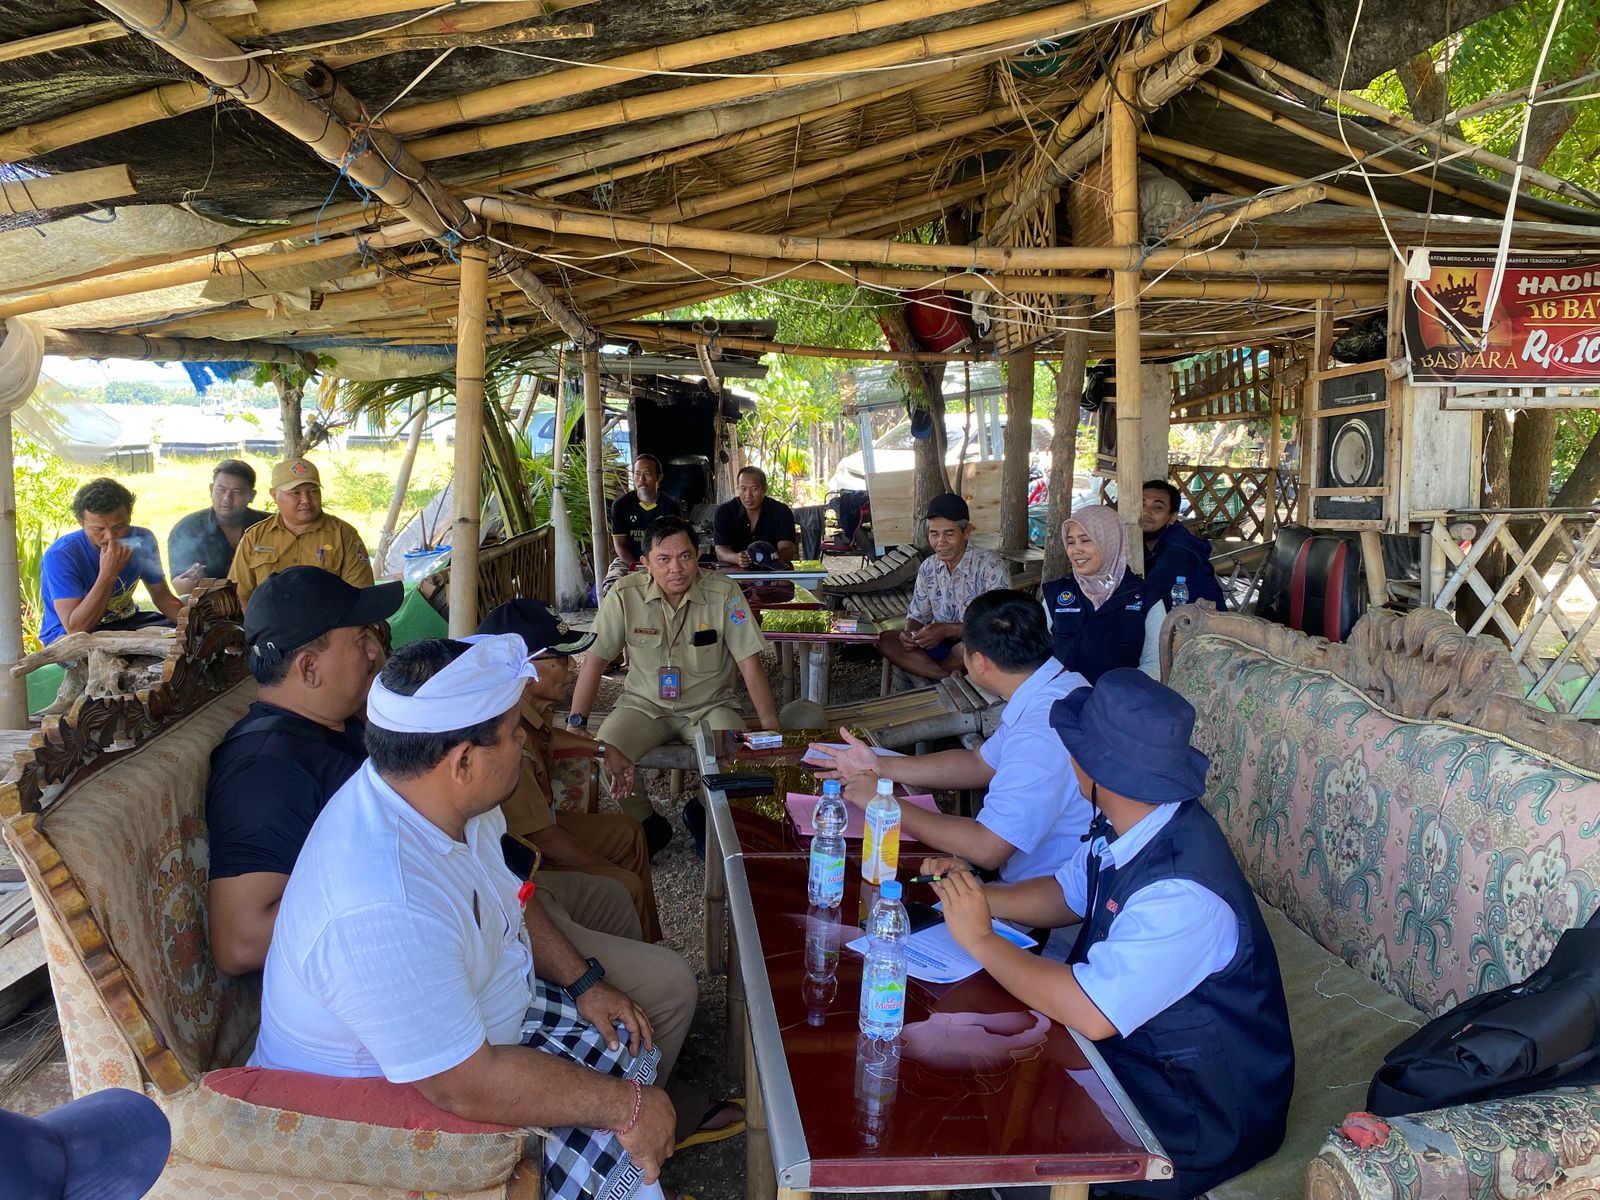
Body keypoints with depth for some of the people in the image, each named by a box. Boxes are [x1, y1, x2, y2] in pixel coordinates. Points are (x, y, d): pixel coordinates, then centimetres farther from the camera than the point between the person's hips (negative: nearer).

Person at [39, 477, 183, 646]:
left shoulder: (142, 540, -8)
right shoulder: (60, 555, -23)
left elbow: (163, 597, 3)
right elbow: (75, 628, -29)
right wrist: (107, 575, -35)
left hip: (125, 623, 5)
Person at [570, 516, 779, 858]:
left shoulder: (724, 593, -14)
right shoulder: (625, 596, -11)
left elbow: (750, 664, -11)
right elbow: (595, 660, -6)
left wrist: (771, 728, -14)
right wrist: (576, 724, -10)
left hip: (709, 705, -1)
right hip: (644, 703, 1)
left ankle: (701, 814, 10)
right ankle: (650, 826, 5)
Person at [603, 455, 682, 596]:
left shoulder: (671, 507, 0)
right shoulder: (621, 504, 0)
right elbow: (619, 544, 1)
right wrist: (635, 566, -15)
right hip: (627, 561, 1)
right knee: (611, 586, -30)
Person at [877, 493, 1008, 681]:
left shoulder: (990, 565, -16)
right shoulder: (928, 568, 4)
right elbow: (917, 616, 12)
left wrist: (947, 630, -31)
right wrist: (909, 633, -14)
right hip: (940, 643, 6)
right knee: (886, 641, -11)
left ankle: (926, 670, -8)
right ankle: (949, 677, -19)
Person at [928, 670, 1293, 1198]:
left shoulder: (1181, 893, -34)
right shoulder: (1126, 824, -7)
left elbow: (1090, 1012, -37)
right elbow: (1066, 894, 10)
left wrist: (980, 940, -25)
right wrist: (974, 895, -8)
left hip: (1199, 1117, -8)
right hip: (1134, 1050, 8)